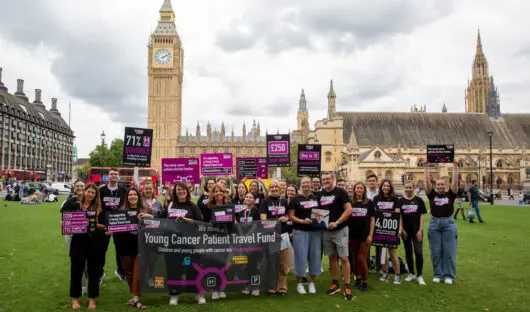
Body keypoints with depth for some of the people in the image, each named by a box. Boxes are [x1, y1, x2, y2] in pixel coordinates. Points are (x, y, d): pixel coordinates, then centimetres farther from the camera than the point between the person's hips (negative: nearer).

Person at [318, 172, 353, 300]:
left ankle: (347, 286, 2)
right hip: (326, 230, 6)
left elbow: (349, 210, -15)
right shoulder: (320, 194, 8)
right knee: (331, 257, 12)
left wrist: (336, 223, -21)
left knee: (343, 258, -5)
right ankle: (335, 283, 23)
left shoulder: (340, 192, -9)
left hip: (340, 230, -5)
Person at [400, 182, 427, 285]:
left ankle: (420, 275, 3)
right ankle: (411, 274, 23)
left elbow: (422, 215, -2)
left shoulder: (419, 200, -2)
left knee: (418, 252, -7)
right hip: (406, 230, 2)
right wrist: (402, 229, -4)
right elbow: (399, 216, 3)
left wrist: (420, 230, -8)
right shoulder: (401, 201, 1)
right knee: (408, 252, 11)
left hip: (416, 230, -2)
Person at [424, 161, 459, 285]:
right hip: (434, 223, 1)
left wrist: (455, 168, -11)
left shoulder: (450, 194, 3)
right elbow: (427, 182, -5)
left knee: (449, 251, 3)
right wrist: (426, 168, -10)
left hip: (449, 223, -1)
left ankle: (449, 275, 13)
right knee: (435, 251, 6)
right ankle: (437, 274, 17)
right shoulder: (432, 194, 4)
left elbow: (455, 181, -7)